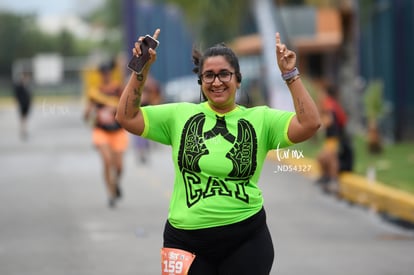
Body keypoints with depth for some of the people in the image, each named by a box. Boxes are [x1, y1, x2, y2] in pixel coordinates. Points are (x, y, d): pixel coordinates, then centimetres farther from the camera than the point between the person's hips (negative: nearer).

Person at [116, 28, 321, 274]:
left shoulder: (260, 119, 2)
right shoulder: (180, 115, 4)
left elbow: (310, 124, -9)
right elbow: (127, 118, 1)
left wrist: (291, 75, -13)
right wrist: (141, 70, -7)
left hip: (246, 240, 0)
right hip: (186, 240, 1)